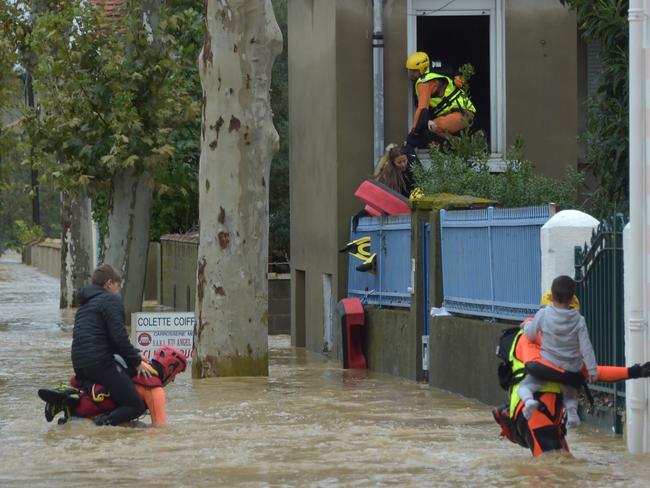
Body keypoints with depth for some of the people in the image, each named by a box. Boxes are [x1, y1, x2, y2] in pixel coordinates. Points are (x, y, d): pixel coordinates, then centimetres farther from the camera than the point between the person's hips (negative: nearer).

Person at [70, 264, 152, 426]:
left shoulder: (85, 304, 26)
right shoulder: (111, 300, -2)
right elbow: (119, 337, -12)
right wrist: (136, 362, -1)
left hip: (78, 363, 9)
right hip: (101, 362, -9)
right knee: (136, 406, -10)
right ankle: (105, 422, -33)